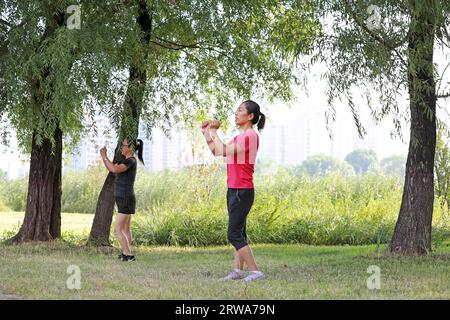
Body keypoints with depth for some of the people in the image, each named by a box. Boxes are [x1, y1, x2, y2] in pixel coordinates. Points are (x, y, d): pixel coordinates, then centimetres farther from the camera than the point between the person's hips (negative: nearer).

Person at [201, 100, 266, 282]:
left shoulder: (250, 135, -14)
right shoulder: (240, 137, 17)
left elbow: (223, 151, -22)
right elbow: (217, 152, 21)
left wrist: (214, 133, -10)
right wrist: (206, 133, 12)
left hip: (242, 192, -10)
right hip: (234, 191, 10)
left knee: (234, 235, -11)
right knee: (238, 233, 9)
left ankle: (255, 272, -10)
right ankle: (238, 270, 11)